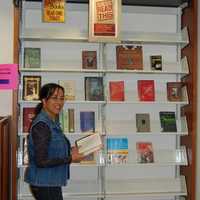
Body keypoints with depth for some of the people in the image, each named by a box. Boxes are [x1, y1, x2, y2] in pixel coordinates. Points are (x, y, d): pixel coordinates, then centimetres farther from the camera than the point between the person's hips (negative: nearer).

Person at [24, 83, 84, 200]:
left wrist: (70, 151, 3)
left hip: (51, 183, 9)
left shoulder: (53, 122, 8)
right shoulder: (42, 125, -20)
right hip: (44, 185, -9)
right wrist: (70, 159, -17)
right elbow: (41, 161, -24)